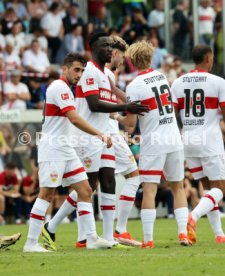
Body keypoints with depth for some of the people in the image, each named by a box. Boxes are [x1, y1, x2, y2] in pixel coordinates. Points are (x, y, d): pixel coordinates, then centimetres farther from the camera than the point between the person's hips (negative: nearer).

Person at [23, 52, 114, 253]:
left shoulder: (65, 89, 18)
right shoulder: (60, 88, -14)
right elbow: (74, 119, -23)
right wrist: (100, 135, -22)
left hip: (65, 149, 10)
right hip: (53, 148, -10)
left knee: (85, 190, 4)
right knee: (47, 194, -10)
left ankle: (92, 238, 3)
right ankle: (31, 242, -7)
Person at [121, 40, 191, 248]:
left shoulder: (134, 86, -9)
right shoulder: (161, 77, 9)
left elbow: (131, 122, -9)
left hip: (153, 143, -5)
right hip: (174, 140, 5)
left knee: (149, 190, -4)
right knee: (178, 186, 14)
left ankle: (148, 239, -9)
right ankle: (183, 233, 6)